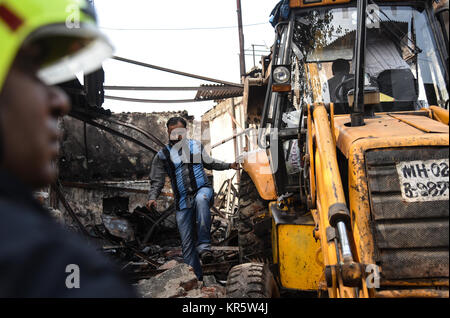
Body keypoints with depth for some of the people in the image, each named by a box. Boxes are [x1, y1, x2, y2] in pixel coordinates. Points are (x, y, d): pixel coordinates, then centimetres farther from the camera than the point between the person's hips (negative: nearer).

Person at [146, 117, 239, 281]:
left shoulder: (196, 145, 12)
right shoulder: (163, 155, 6)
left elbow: (208, 162, 28)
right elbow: (157, 180, 4)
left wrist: (229, 165, 19)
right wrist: (152, 198, -13)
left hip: (202, 189, -1)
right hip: (183, 200, 1)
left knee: (201, 199, -40)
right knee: (187, 242, -1)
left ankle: (203, 245, -37)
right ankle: (196, 278, 8)